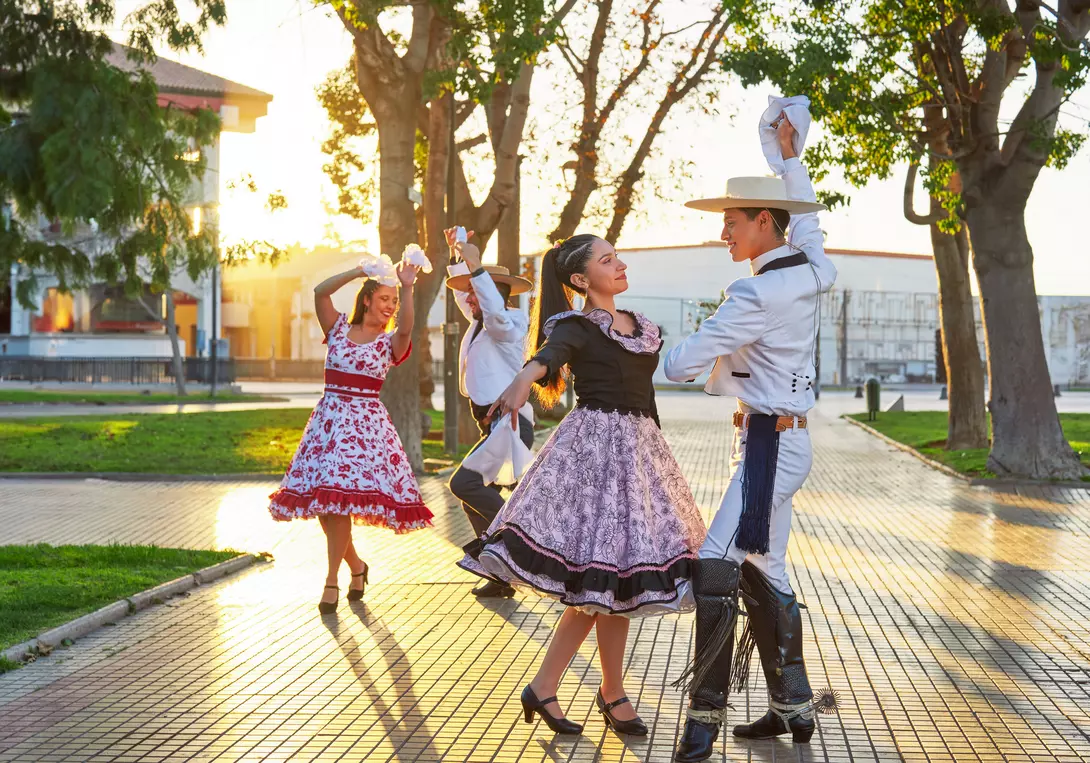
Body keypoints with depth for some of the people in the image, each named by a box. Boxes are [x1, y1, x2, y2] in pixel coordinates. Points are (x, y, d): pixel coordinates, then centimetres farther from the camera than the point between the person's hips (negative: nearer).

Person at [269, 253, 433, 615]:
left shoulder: (390, 341, 4)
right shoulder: (339, 329, 9)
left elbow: (405, 327, -19)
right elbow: (320, 292, -5)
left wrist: (407, 288, -29)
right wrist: (359, 272, -10)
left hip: (366, 420, -3)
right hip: (329, 417, 3)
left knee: (340, 497, -14)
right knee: (320, 499, 2)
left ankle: (332, 581, -5)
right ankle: (355, 564, 24)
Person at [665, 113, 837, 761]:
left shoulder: (758, 294, -19)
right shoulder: (810, 270, 5)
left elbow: (685, 361, -16)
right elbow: (806, 217, 29)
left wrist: (656, 362, 7)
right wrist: (790, 155, 39)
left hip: (771, 442, -10)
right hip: (786, 436, 10)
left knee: (717, 567, -12)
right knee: (764, 572, 13)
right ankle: (792, 707, 20)